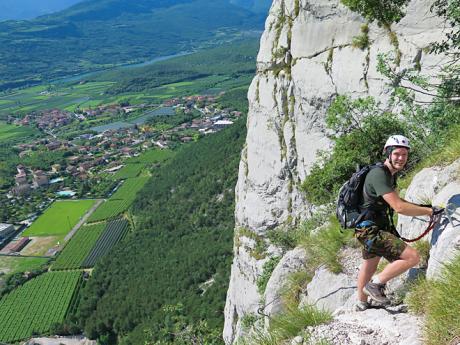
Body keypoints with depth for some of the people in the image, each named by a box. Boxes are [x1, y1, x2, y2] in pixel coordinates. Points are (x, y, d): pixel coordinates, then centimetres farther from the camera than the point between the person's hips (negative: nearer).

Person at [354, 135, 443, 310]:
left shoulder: (390, 174, 9)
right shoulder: (379, 174, -23)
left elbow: (396, 201, 23)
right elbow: (399, 207, -28)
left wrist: (423, 207, 12)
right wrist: (430, 211, -17)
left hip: (372, 229, 11)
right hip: (371, 230, -11)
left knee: (369, 264, 25)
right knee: (412, 257, -17)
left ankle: (362, 303, 44)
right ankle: (376, 284, -3)